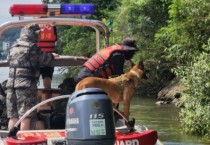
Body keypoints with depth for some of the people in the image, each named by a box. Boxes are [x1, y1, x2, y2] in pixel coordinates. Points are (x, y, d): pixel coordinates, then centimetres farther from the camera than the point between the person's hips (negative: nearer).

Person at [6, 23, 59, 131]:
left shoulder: (13, 48, 14)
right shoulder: (32, 48, -6)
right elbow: (45, 59, 3)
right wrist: (52, 55, 26)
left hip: (11, 84, 6)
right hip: (26, 85, -6)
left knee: (13, 117, 10)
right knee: (25, 117, -3)